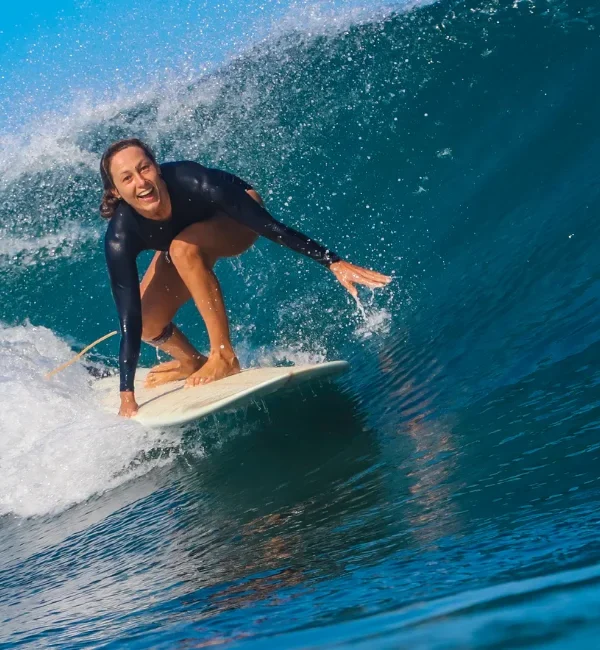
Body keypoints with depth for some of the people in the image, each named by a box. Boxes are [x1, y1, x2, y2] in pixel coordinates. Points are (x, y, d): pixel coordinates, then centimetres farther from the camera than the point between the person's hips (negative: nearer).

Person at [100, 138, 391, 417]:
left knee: (184, 248, -33)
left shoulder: (189, 181, -39)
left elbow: (270, 226, -35)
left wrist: (334, 262, -37)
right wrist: (127, 395, -34)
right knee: (146, 322, -12)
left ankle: (224, 357, -23)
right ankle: (191, 362, 21)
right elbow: (129, 316, -32)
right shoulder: (120, 238, -33)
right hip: (180, 242, 3)